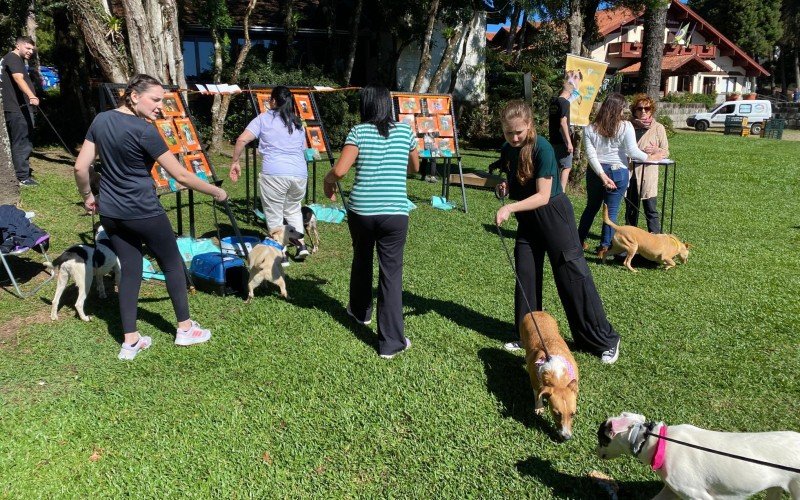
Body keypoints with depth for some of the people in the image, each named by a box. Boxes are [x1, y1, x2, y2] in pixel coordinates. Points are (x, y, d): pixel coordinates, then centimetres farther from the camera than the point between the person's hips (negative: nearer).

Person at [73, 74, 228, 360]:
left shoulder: (101, 120, 2)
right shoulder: (144, 130, -18)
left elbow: (80, 167, 4)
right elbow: (181, 175, -17)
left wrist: (87, 196, 20)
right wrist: (216, 192, -6)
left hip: (110, 213, 7)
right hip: (143, 213, -7)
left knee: (129, 269, 13)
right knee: (172, 264, 11)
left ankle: (130, 342, 16)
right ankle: (185, 329, 23)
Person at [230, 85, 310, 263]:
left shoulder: (264, 118, 7)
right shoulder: (297, 123, 19)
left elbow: (242, 140, -1)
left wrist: (235, 162, 8)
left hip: (274, 174, -5)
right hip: (300, 173, 5)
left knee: (274, 215, 8)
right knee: (293, 209, 27)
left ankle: (281, 254, 10)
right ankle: (301, 244, 18)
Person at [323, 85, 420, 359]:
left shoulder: (358, 131, -2)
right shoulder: (404, 131, 5)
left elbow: (339, 170, -13)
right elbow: (415, 167, 21)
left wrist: (328, 179, 8)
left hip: (361, 210, 1)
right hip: (395, 213, 0)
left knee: (361, 260, 25)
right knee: (391, 273, 3)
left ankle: (360, 311, 48)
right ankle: (391, 342, 5)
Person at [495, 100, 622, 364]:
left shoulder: (542, 149, -21)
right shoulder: (507, 150, 0)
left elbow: (542, 196, -24)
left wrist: (509, 208, -34)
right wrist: (506, 187, -6)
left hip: (553, 215, -6)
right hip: (527, 218, 7)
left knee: (574, 277, -3)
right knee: (525, 276, 8)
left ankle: (604, 340, 8)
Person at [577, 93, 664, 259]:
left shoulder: (590, 129, -3)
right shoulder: (626, 126, -10)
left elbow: (590, 155, -10)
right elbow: (632, 151, -12)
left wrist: (602, 175, -13)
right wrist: (650, 157, 4)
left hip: (595, 172, 3)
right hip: (617, 172, -3)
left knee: (591, 207, 19)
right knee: (611, 211, 6)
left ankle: (579, 241, 28)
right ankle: (604, 248, 9)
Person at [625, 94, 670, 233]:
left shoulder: (658, 128, 2)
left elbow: (666, 152, 4)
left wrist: (656, 150, -15)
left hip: (648, 173, -2)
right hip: (630, 172, 3)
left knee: (651, 210, -5)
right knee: (631, 209, 13)